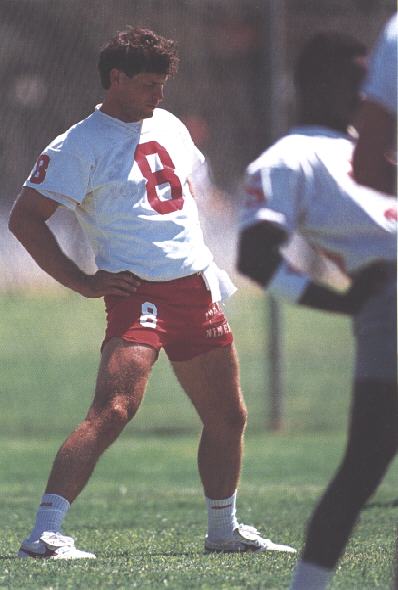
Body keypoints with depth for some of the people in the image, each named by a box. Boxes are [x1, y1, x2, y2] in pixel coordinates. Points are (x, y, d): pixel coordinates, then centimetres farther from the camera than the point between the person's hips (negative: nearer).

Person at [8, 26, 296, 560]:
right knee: (113, 412, -23)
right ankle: (45, 534, -27)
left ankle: (224, 529, 33)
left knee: (228, 417, 14)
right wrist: (84, 283, -13)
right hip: (139, 293, -8)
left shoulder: (169, 126, 15)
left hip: (197, 290, 8)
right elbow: (25, 218, -11)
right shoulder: (80, 146, -8)